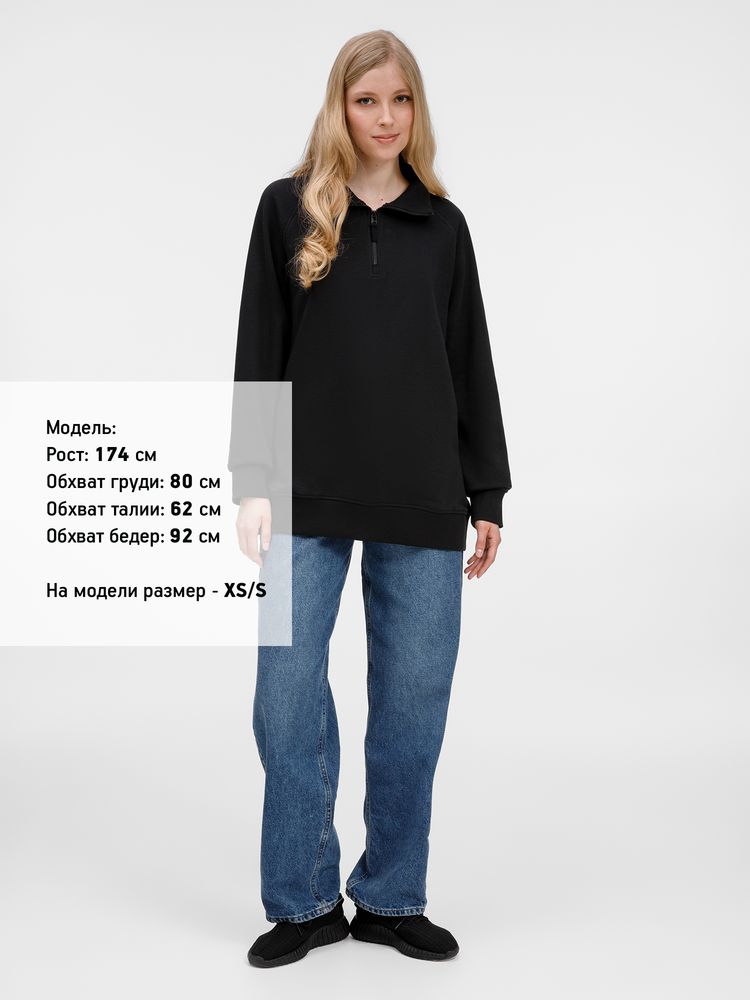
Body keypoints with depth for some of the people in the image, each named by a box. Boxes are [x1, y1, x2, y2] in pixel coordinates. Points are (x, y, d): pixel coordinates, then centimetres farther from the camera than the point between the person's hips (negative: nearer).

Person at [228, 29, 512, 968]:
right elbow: (257, 355, 2)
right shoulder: (288, 209, 5)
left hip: (423, 504, 2)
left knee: (413, 706, 4)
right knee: (288, 701, -1)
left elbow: (471, 365, 11)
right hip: (308, 498, -1)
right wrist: (252, 483, -4)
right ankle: (303, 901, 17)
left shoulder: (443, 226, 11)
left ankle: (391, 899, 21)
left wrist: (488, 494, 8)